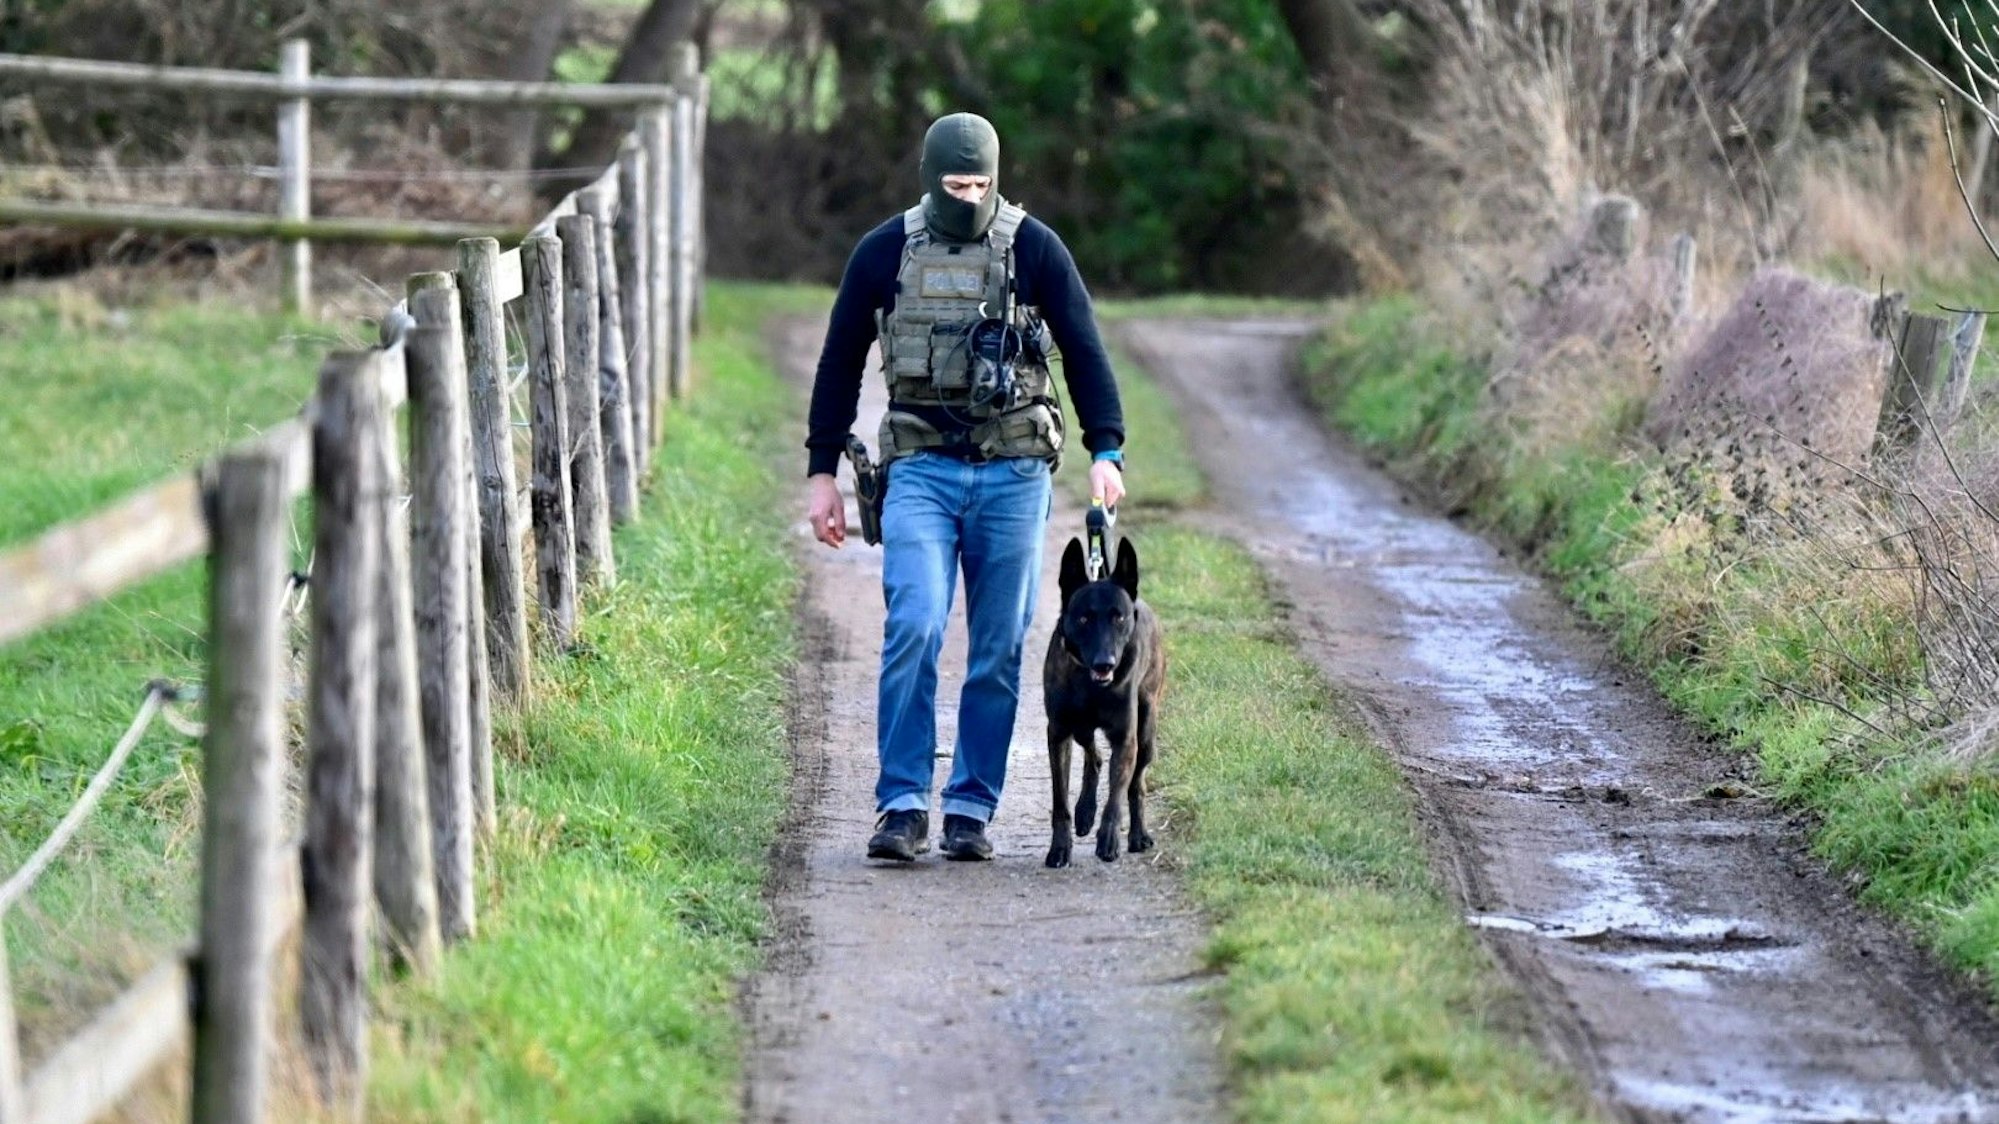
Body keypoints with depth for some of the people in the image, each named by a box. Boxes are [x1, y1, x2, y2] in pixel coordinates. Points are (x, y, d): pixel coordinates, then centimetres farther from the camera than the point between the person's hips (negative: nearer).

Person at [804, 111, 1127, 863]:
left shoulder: (1035, 250, 1)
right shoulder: (884, 253, 4)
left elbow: (1083, 350, 2)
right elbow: (841, 363, 11)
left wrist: (1106, 449, -10)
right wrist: (822, 472, 9)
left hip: (1013, 471, 0)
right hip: (920, 468, 0)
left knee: (998, 650, 2)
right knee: (913, 629, -15)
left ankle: (972, 809, 10)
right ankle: (903, 806, -11)